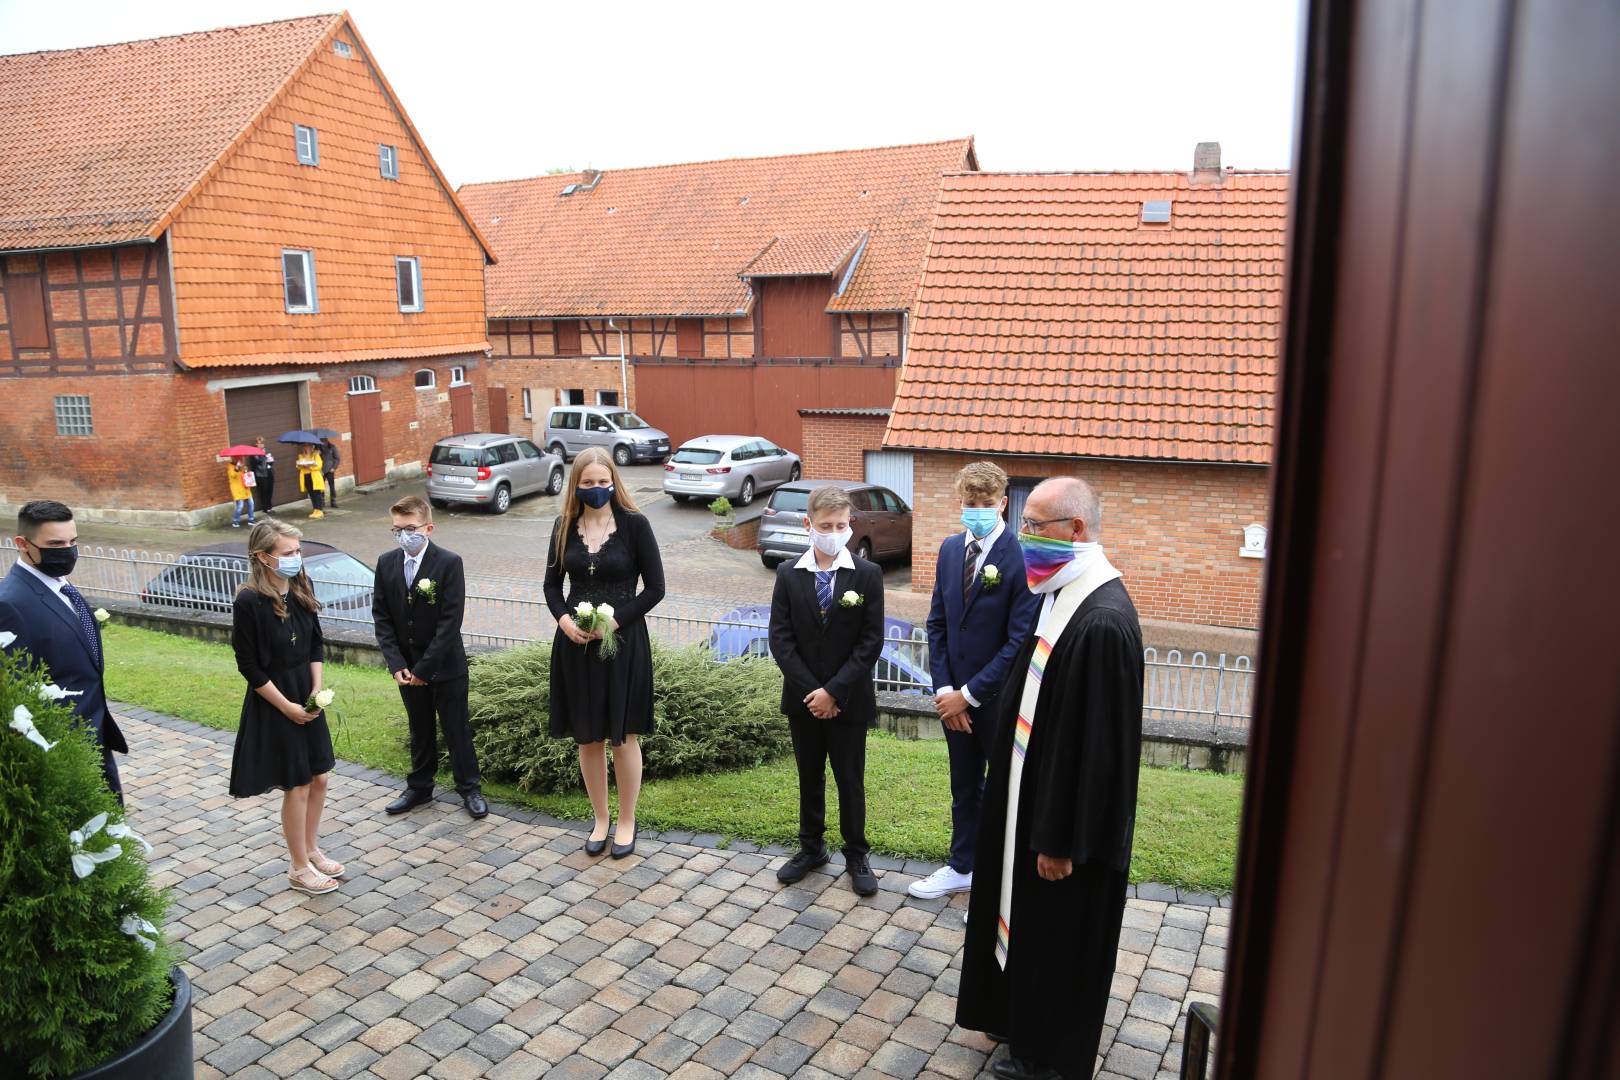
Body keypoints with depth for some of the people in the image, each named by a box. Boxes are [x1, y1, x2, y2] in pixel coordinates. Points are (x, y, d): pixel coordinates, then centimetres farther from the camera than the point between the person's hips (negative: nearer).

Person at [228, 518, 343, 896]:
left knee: (319, 778, 14)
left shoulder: (301, 588, -2)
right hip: (273, 702, -6)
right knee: (297, 786, 5)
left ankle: (311, 850, 34)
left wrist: (316, 688, -2)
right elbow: (249, 665, -16)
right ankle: (299, 868, 22)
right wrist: (286, 706, -14)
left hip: (306, 695, 6)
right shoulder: (249, 602, -20)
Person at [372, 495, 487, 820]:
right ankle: (419, 786, 34)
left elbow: (450, 620, -18)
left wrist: (425, 668, -18)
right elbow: (382, 617, 1)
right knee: (420, 730, 18)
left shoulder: (449, 562, -16)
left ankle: (469, 788, 23)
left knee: (456, 729, 8)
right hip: (407, 667, 4)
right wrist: (397, 664, -8)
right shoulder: (386, 563, -1)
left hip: (446, 665, -4)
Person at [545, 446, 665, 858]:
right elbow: (552, 584, 9)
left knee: (622, 738, 6)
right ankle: (600, 819, 29)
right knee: (588, 738, 12)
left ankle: (626, 821, 24)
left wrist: (613, 622, -17)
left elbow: (655, 587, -8)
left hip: (623, 640, -3)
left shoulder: (634, 524, -9)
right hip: (576, 643, 4)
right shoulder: (565, 526, 3)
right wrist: (564, 619, -10)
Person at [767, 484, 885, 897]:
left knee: (850, 780, 9)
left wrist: (833, 691, -16)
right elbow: (780, 637, -5)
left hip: (848, 700, -2)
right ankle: (811, 847, 33)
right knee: (809, 777, 16)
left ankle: (857, 855, 25)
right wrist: (810, 691, -13)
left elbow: (871, 641, -11)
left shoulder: (867, 575, -8)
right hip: (803, 698, 2)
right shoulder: (789, 574, -3)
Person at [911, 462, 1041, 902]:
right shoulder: (950, 549, 2)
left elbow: (1020, 640, -20)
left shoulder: (1021, 557, -18)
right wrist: (944, 689, -4)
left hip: (1001, 698, -6)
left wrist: (969, 695, -16)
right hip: (956, 696, 6)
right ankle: (962, 867, 39)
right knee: (964, 787, 21)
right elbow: (937, 623, 6)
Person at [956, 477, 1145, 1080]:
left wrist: (1061, 841, -19)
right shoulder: (1064, 594, 1)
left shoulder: (1103, 622, -29)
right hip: (1034, 792, 9)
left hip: (1066, 814, -9)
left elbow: (1099, 745, -26)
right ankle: (1025, 1015, 47)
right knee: (1027, 918, 25)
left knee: (1057, 932, 12)